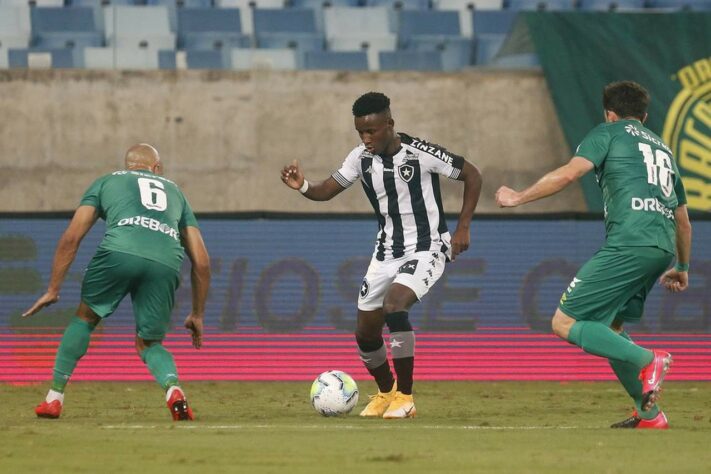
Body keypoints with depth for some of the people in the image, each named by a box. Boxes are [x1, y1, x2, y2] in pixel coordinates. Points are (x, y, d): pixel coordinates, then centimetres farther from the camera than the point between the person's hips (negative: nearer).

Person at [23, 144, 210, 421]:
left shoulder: (106, 182, 30)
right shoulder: (175, 191, 36)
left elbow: (72, 237, 18)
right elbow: (201, 260, 30)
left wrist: (53, 289, 20)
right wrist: (198, 314, 35)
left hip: (119, 252, -2)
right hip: (166, 263, 2)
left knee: (85, 317, 22)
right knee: (148, 343, 18)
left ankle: (54, 399, 20)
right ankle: (173, 389, -12)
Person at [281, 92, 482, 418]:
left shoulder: (421, 154, -18)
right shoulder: (361, 158, -4)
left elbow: (472, 175, -8)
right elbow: (326, 190, 2)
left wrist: (462, 228, -11)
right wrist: (302, 187, -21)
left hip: (426, 249, -6)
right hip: (386, 253, 6)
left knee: (394, 305, -31)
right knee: (366, 333, 5)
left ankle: (405, 397, -20)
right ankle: (386, 393, 35)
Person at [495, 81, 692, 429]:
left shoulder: (609, 133, 11)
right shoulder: (663, 148, 31)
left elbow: (569, 173, -5)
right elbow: (683, 221, 35)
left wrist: (518, 198, 6)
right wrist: (682, 267, 50)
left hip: (629, 243, -8)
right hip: (663, 249, 8)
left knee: (565, 323, -7)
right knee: (608, 328, 19)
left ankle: (648, 360, -20)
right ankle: (649, 414, 9)